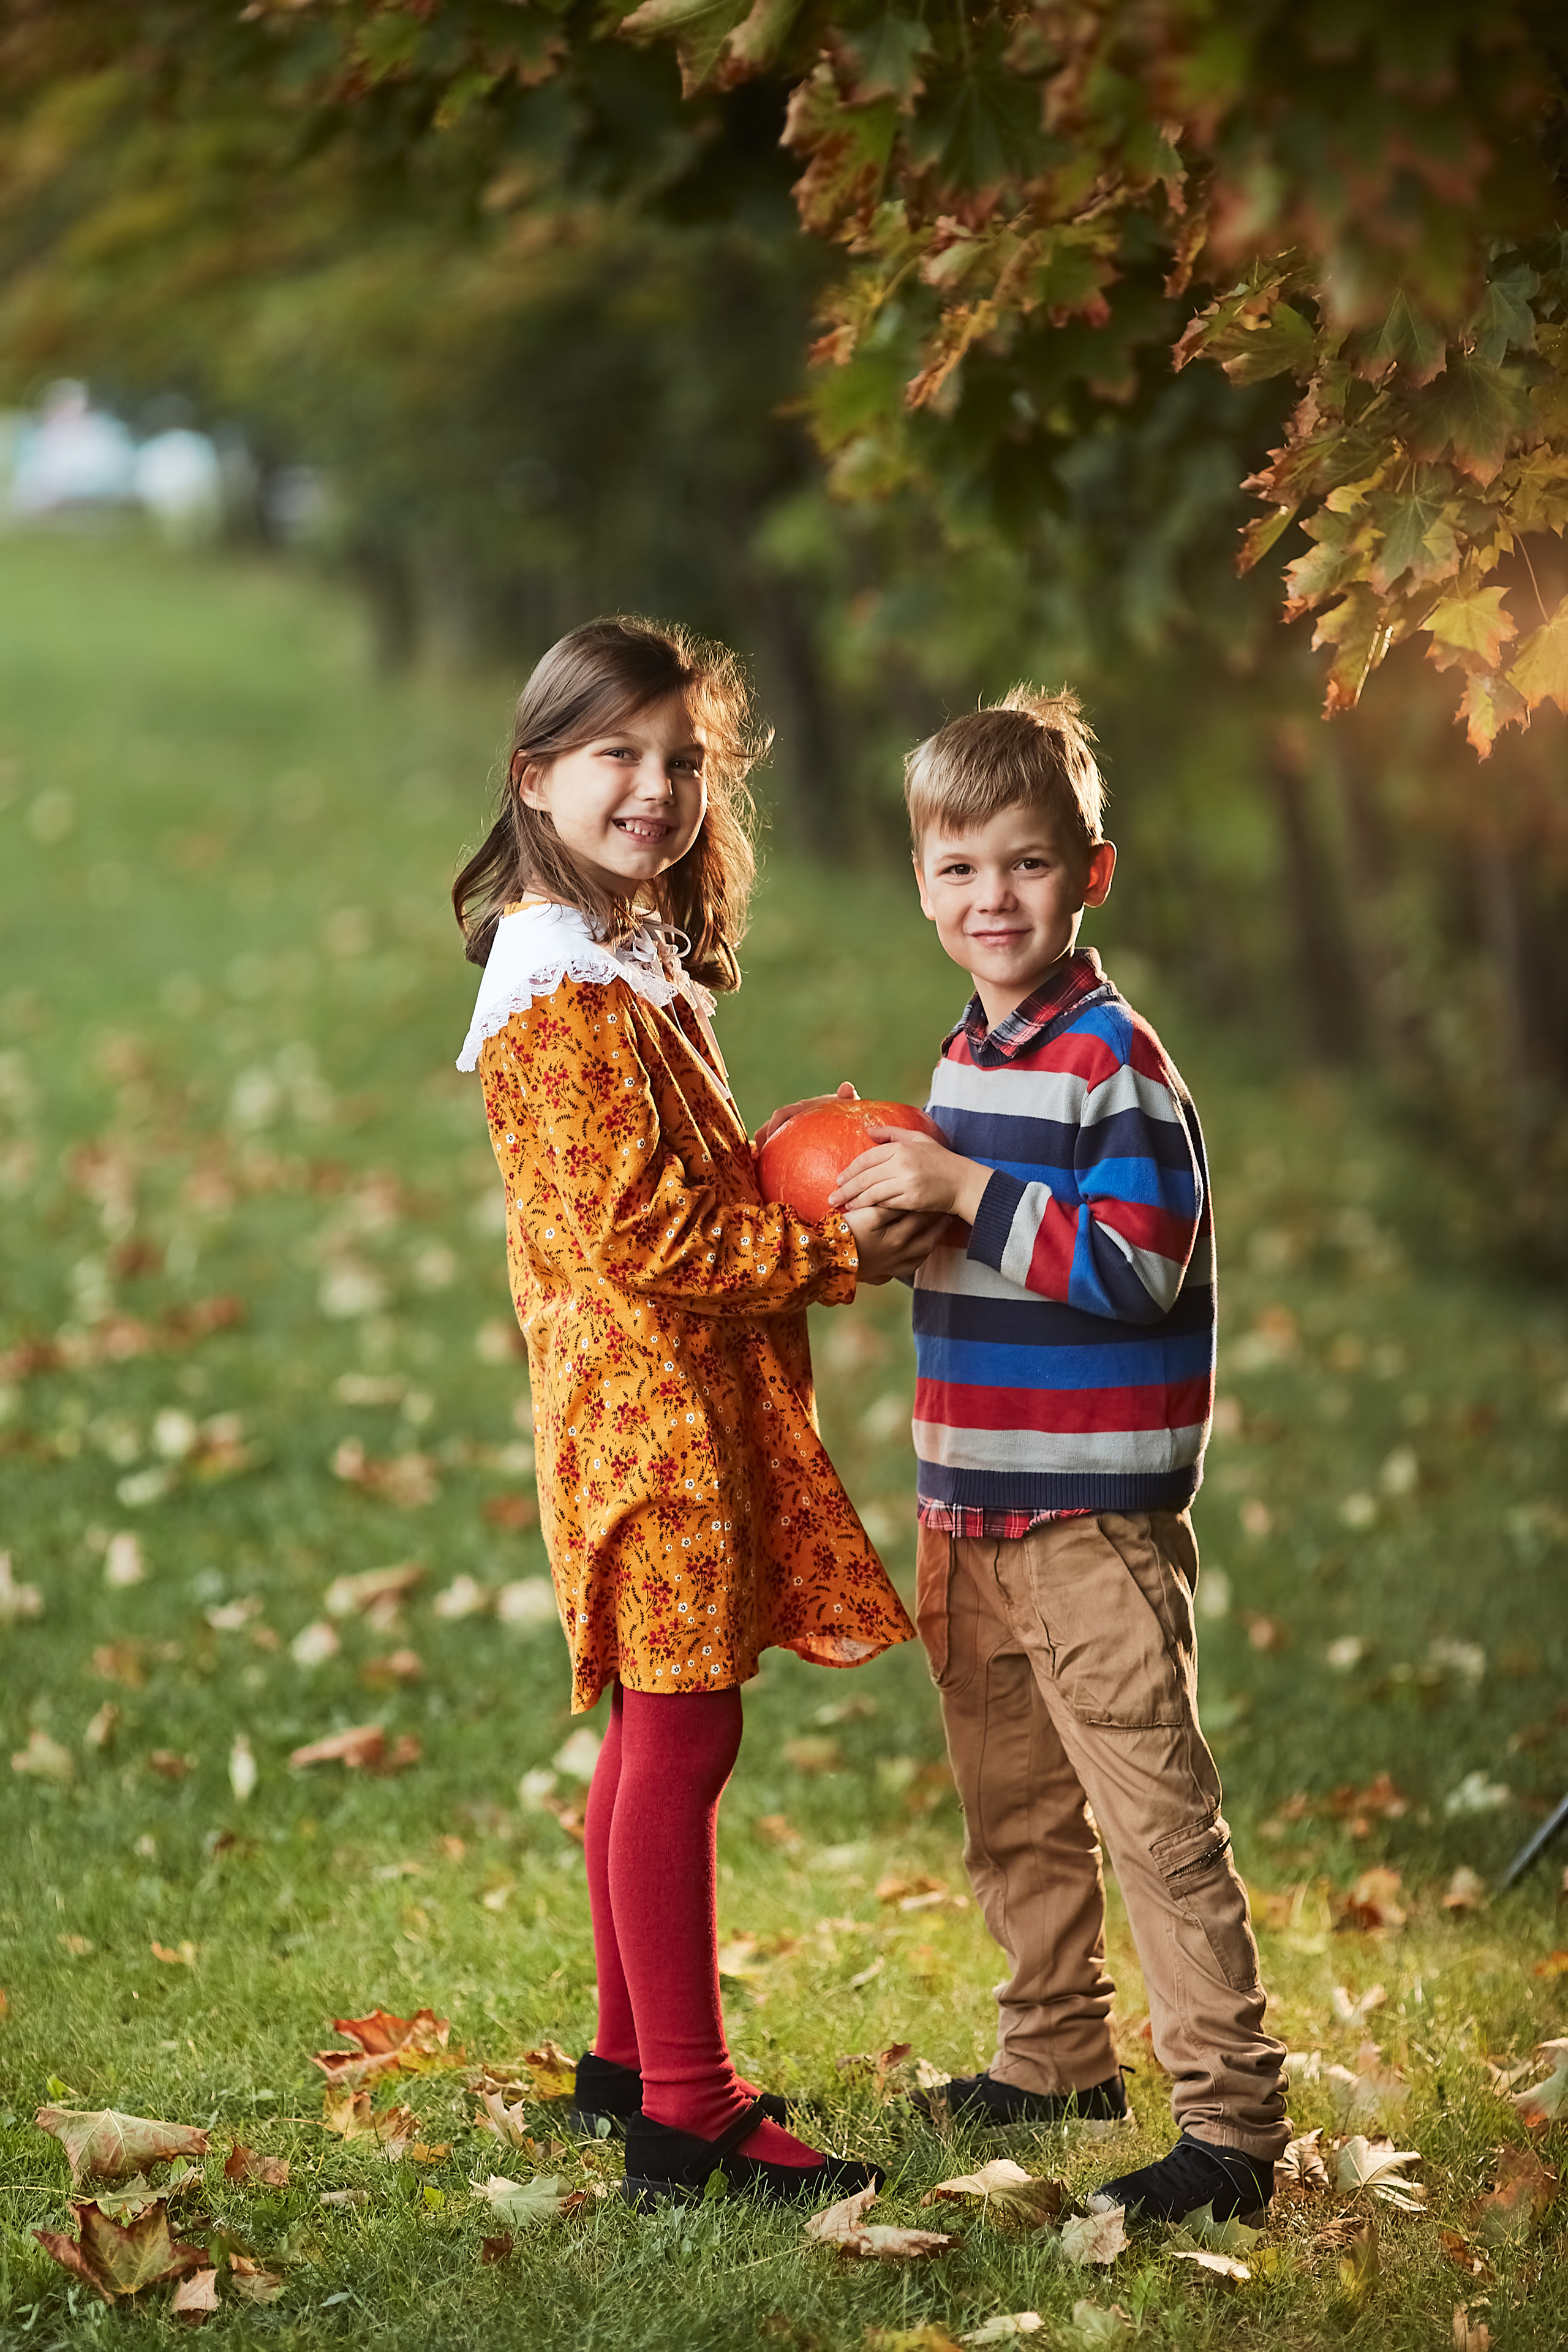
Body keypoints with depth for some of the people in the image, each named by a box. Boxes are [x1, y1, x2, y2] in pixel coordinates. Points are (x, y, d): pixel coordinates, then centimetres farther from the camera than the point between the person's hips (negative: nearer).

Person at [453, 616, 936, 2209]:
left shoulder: (637, 965, 16)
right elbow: (641, 1233, -20)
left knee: (656, 1732, 16)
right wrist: (835, 1254, -15)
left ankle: (631, 2056, 26)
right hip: (648, 1402, -10)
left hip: (694, 1403, 10)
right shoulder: (566, 993, -16)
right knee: (682, 1735, -8)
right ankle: (684, 2114, -4)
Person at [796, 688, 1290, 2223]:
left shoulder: (1112, 1060, -13)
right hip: (971, 1507, 9)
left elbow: (1139, 1265, -21)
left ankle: (1231, 2117, -3)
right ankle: (1057, 2057, 34)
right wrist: (897, 1214, 7)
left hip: (1097, 1516, -9)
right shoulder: (965, 1055, 13)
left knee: (1152, 1811, -8)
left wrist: (964, 1192, -22)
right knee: (1011, 1808, 19)